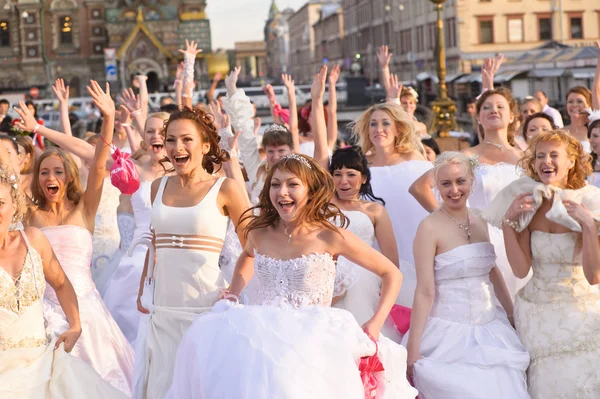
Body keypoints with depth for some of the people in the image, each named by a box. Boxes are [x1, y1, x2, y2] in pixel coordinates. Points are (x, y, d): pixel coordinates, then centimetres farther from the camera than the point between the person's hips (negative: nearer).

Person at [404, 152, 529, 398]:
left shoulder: (480, 222, 7)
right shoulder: (430, 227, -12)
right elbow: (425, 292, -14)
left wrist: (513, 315, 20)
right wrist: (412, 350, -15)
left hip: (491, 330, 6)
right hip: (450, 334, -6)